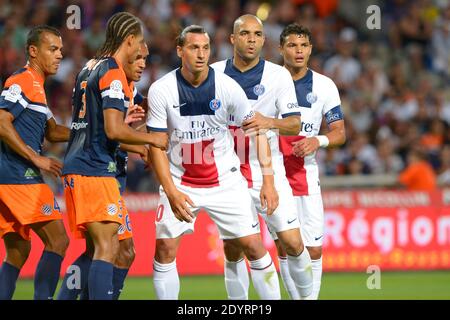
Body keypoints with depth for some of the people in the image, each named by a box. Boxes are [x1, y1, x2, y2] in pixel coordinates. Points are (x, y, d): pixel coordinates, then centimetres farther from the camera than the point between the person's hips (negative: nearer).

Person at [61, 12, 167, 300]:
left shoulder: (90, 68, 18)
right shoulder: (113, 73, -11)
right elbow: (114, 130, -19)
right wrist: (152, 139, -5)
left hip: (76, 166, 10)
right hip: (95, 170, -10)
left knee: (100, 248, 13)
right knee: (107, 247, -16)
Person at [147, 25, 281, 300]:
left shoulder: (227, 87, -10)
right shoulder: (161, 90, -11)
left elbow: (257, 131, -1)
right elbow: (156, 145, -9)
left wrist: (268, 181, -7)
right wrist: (171, 192, -20)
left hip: (225, 181, 0)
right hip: (180, 182, 0)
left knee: (253, 245, -5)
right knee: (165, 248, -8)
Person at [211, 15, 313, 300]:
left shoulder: (278, 75, -3)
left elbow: (295, 125, -8)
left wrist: (270, 122, -28)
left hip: (269, 173, -1)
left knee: (293, 244, -10)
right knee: (232, 251, 2)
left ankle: (307, 296, 10)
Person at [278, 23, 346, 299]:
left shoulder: (324, 86, 3)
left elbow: (340, 132, 3)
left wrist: (318, 141, -16)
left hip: (306, 173, 0)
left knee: (313, 250, -6)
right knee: (283, 247, 1)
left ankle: (311, 297, 6)